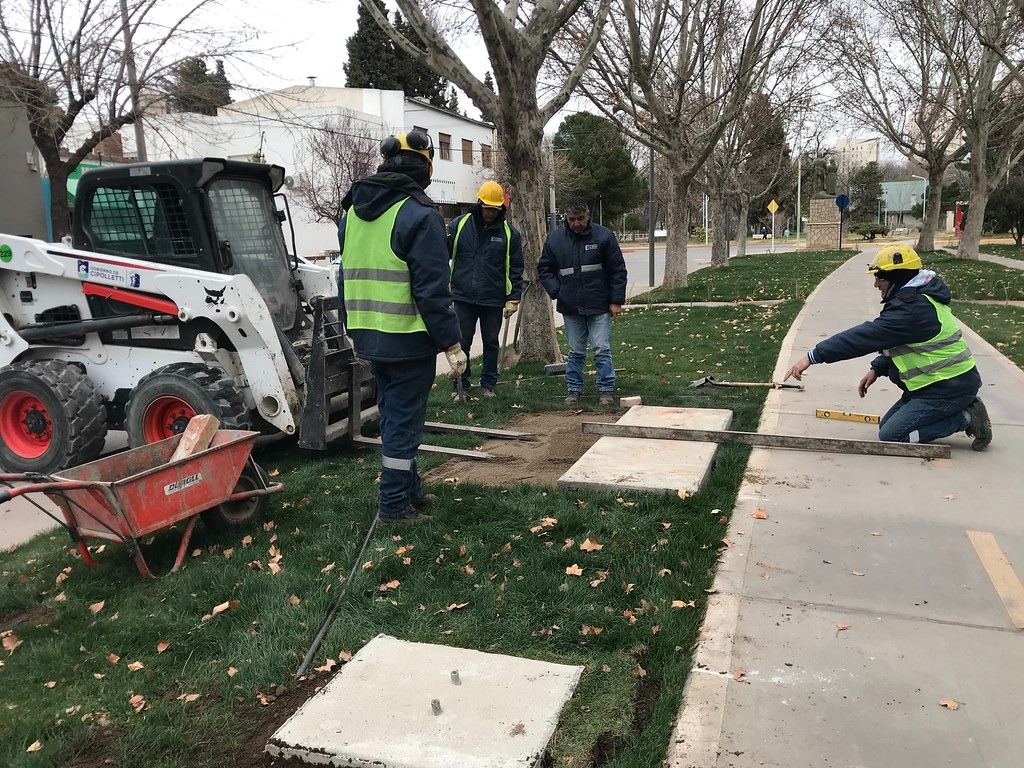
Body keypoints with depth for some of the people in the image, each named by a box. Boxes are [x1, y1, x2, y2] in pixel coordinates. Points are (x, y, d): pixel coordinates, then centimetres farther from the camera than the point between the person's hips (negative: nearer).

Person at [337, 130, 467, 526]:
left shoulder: (354, 211, 11)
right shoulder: (421, 215, -14)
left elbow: (348, 277, 17)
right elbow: (432, 289, -17)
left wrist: (353, 329, 25)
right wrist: (452, 343, -12)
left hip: (369, 335, 8)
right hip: (408, 338, -8)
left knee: (394, 412, 19)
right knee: (404, 418, 1)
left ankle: (409, 489, 31)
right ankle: (394, 506, 8)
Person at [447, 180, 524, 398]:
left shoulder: (509, 233, 0)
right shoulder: (459, 225, 0)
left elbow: (515, 269, 2)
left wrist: (513, 298, -2)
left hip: (494, 300, 0)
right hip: (463, 298, 0)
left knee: (491, 343, 11)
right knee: (462, 343, 6)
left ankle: (488, 384, 23)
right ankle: (461, 385, 18)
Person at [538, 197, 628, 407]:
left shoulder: (604, 236, -4)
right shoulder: (554, 238, 2)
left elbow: (618, 270, -1)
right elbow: (544, 269, 12)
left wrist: (616, 301, -4)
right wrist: (556, 292, -2)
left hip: (599, 306, -2)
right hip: (570, 307, 2)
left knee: (602, 350, 0)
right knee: (575, 352, 11)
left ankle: (606, 390, 11)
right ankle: (574, 390, 21)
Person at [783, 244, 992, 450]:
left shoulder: (913, 308, -26)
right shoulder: (915, 298, 8)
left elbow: (866, 336, -31)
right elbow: (895, 343, 17)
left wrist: (813, 356, -32)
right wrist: (877, 368, 2)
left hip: (948, 388, -10)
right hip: (937, 383, 10)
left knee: (891, 436, -12)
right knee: (886, 425, 13)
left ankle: (966, 418, -4)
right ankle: (961, 409, 12)